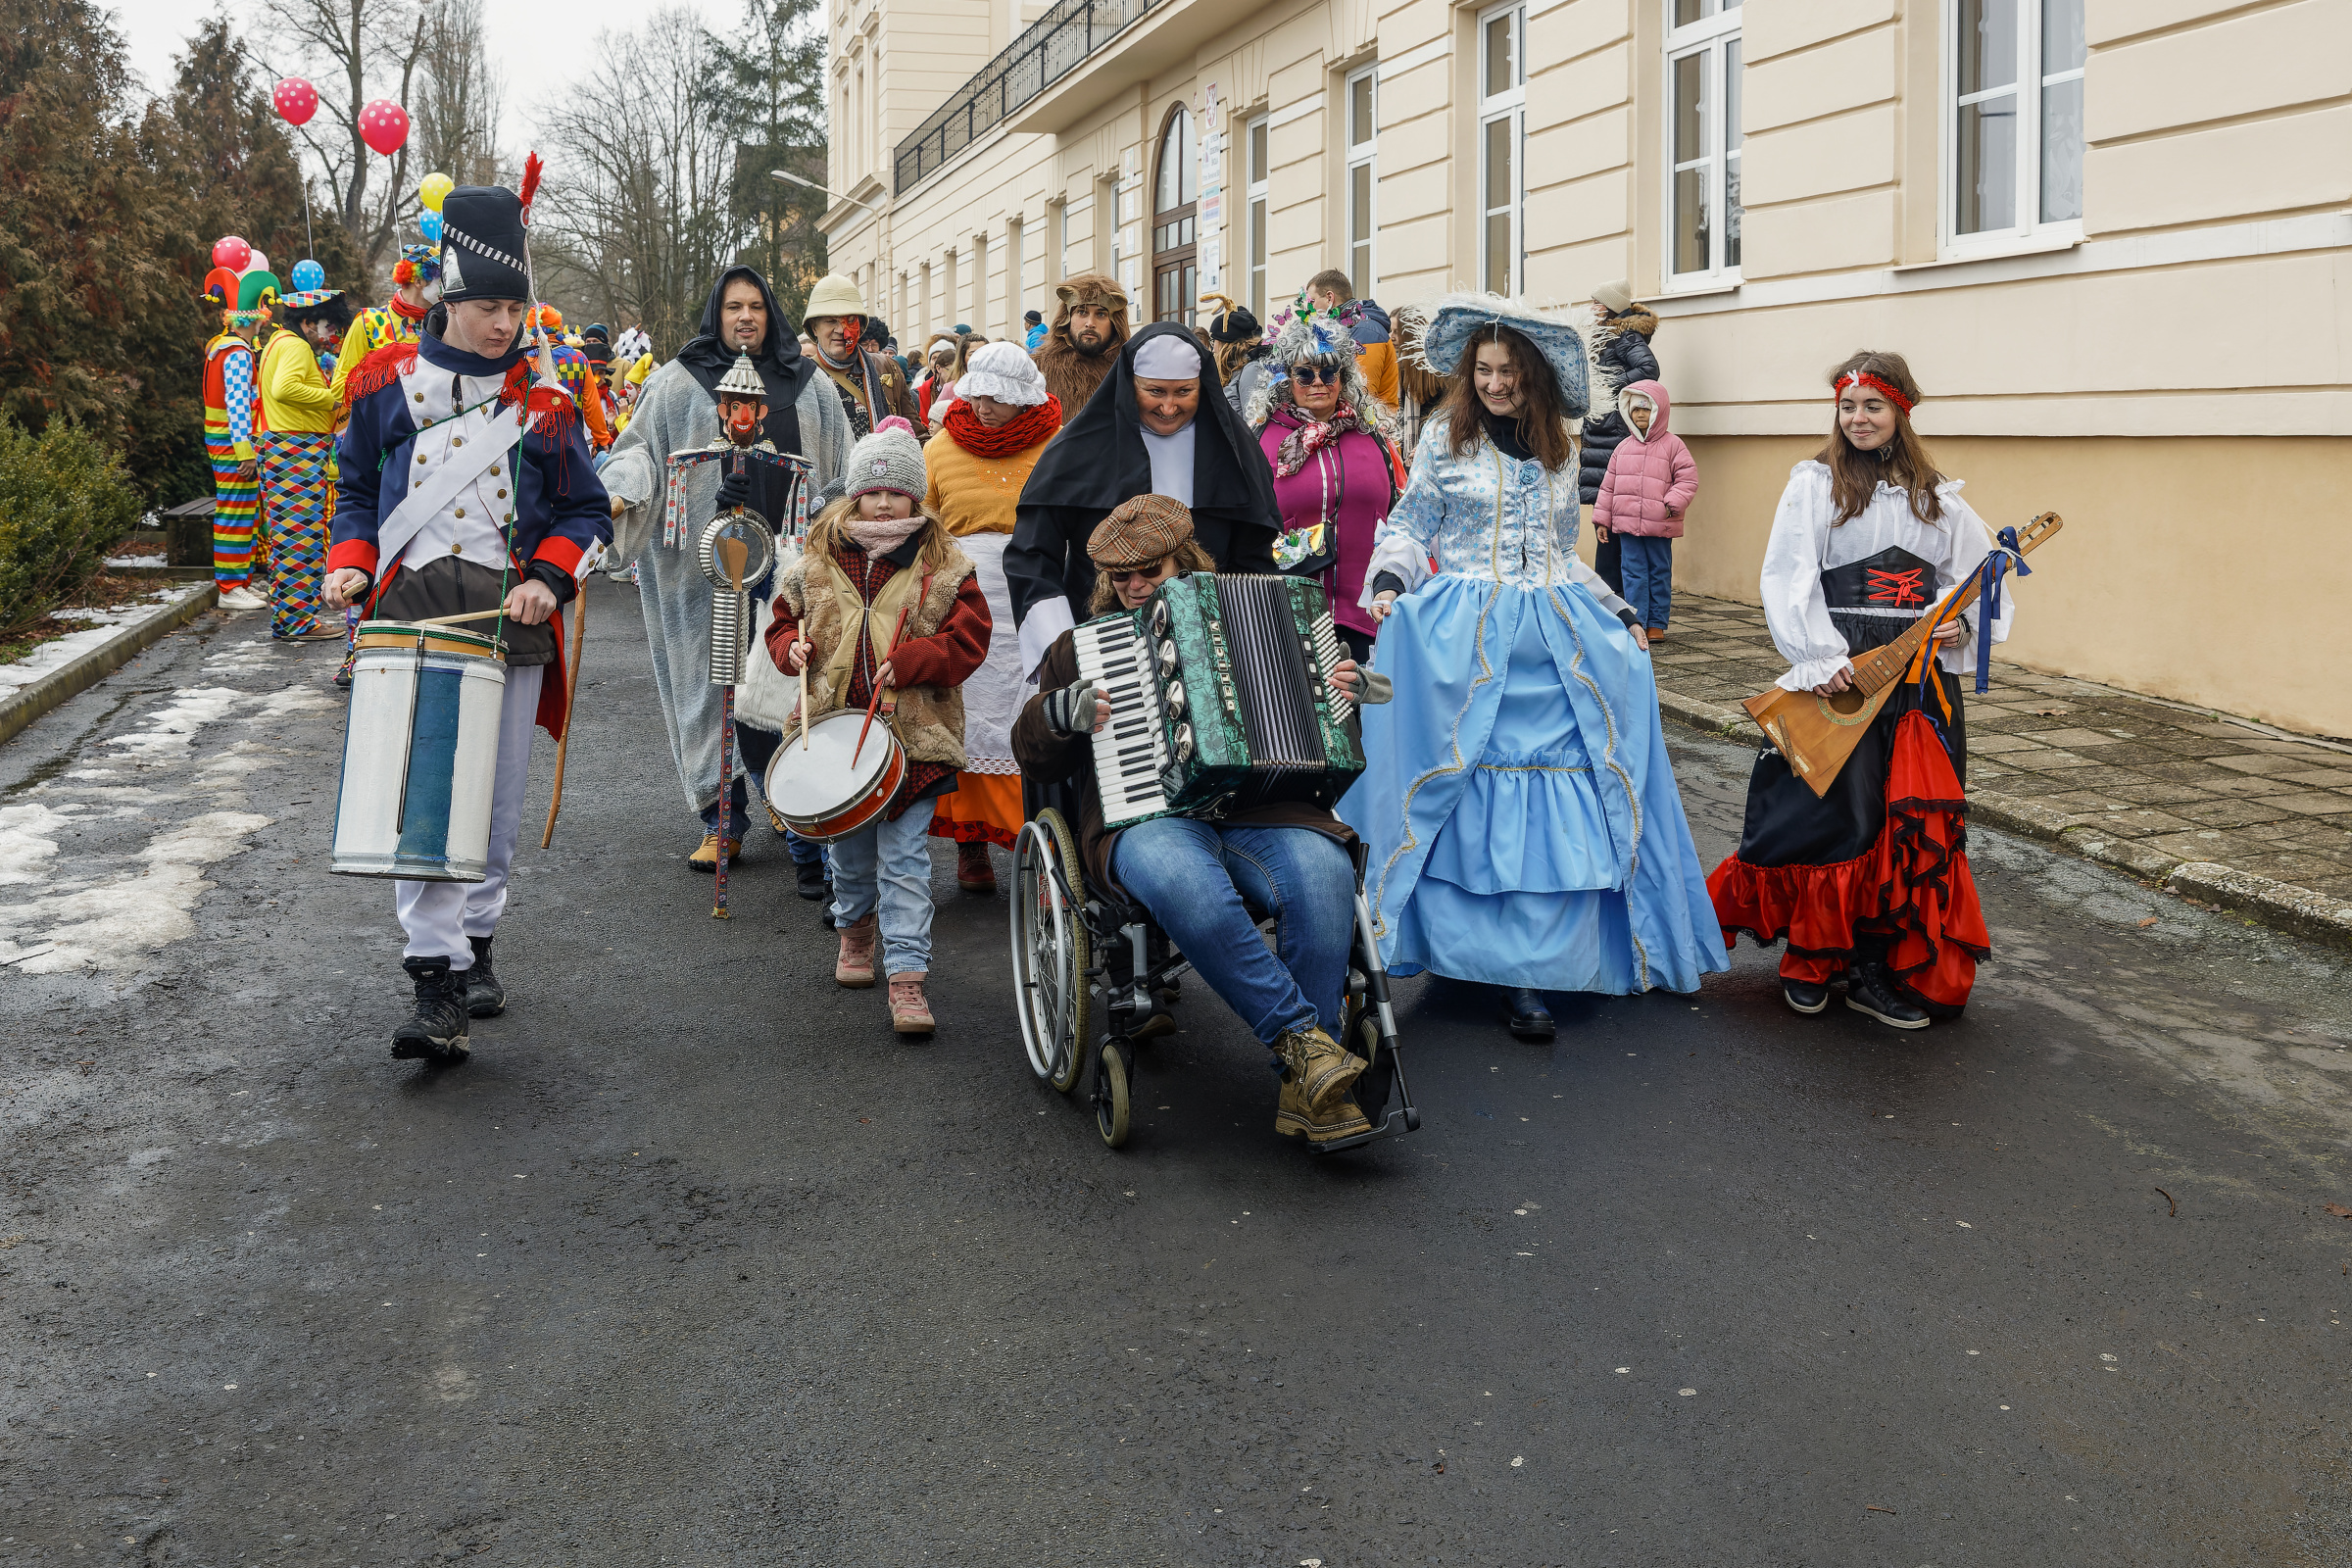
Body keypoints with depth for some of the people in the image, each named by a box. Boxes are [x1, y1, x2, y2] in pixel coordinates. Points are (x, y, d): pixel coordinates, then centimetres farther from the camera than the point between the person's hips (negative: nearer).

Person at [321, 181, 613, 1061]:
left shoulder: (542, 399, 5)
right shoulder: (387, 383, 6)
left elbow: (586, 513, 8)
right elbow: (356, 491, 16)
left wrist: (547, 577, -9)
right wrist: (349, 565, -1)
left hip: (508, 617, 1)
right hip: (409, 614, -1)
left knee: (497, 798, 8)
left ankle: (476, 943, 28)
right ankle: (437, 986, -13)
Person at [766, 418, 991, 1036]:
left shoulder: (943, 566, -3)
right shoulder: (819, 560, 5)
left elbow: (966, 640, -6)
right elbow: (786, 616, 16)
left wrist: (909, 661, -18)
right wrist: (792, 647, -5)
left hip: (915, 731, -3)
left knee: (905, 857, -6)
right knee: (849, 849, 17)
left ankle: (907, 977, -4)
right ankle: (855, 928, 45)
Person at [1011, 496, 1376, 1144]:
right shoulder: (1081, 646, 24)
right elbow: (1034, 760, 20)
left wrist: (1342, 692, 10)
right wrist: (1061, 711, 0)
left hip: (1256, 810, 2)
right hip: (1149, 818, -1)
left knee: (1323, 868, -33)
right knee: (1182, 880, -40)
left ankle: (1303, 1090, -29)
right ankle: (1301, 1035, -35)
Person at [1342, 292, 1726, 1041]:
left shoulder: (1559, 449, 15)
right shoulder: (1445, 437, 6)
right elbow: (1411, 525, 7)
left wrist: (1617, 614, 19)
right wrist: (1388, 582, -11)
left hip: (1555, 636, 3)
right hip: (1467, 636, -3)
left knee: (1557, 802, -5)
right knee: (1474, 792, -9)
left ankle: (1528, 972, -4)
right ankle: (1507, 970, -2)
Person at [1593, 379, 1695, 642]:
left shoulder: (1672, 445, -1)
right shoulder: (1624, 447, 10)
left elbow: (1688, 478, -4)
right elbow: (1609, 485, 12)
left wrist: (1673, 503, -17)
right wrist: (1602, 519, 9)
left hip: (1659, 526, -3)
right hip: (1627, 523, 3)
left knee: (1659, 573, 6)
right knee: (1634, 573, 3)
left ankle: (1657, 624, 13)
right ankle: (1636, 622, 7)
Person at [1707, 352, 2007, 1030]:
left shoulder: (1936, 498, 10)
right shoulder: (1814, 485, 0)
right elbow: (1788, 580, -7)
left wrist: (1959, 624, -6)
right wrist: (1820, 659, -17)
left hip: (1921, 679, 4)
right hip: (1836, 675, -3)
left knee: (1913, 824, 3)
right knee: (1829, 815, 0)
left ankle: (1881, 967, 13)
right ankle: (1811, 956, 18)